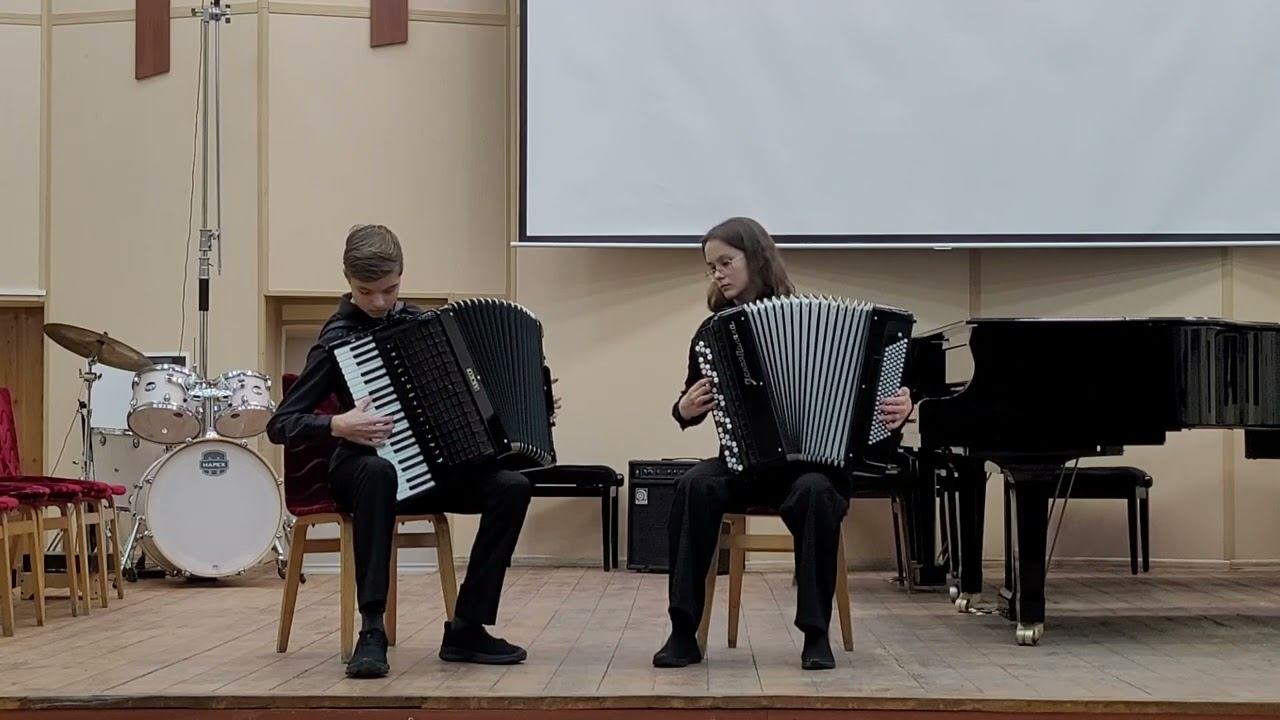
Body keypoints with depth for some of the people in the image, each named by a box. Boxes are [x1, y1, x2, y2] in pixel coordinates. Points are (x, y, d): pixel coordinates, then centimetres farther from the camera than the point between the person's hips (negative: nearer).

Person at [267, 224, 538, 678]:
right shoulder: (337, 340, -7)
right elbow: (280, 426, -10)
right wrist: (338, 425, -28)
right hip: (366, 470, -5)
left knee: (511, 487, -21)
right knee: (378, 471, -41)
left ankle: (466, 629, -13)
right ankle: (371, 631, -36)